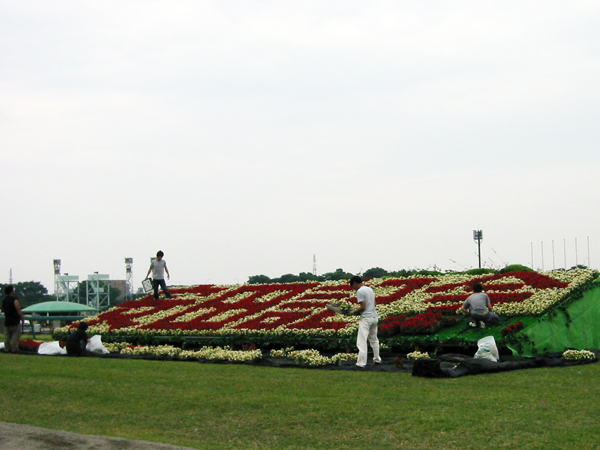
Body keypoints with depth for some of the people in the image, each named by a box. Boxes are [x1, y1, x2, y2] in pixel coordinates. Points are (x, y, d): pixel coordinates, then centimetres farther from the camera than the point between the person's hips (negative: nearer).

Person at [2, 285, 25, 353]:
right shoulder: (14, 299, -14)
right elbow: (18, 310, -18)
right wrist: (22, 317, -6)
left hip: (7, 321, 7)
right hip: (15, 321, -7)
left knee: (7, 336, 10)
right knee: (15, 336, -3)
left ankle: (7, 349, 10)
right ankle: (14, 349, -6)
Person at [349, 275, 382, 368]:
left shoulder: (360, 291, -13)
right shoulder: (370, 289, 13)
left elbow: (363, 307, -18)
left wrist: (355, 312, -1)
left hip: (366, 318, -9)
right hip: (374, 316, 9)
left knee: (362, 342, -9)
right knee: (374, 339, 22)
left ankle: (361, 363, -13)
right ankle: (377, 359, 30)